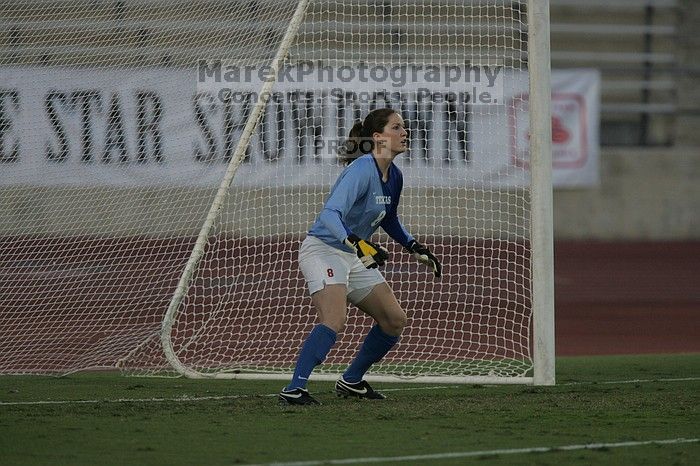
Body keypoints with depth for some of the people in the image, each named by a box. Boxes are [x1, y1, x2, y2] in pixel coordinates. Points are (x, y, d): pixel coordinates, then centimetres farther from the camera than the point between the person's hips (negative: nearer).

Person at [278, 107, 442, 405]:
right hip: (322, 249, -9)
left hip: (355, 257, 9)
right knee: (334, 319, -30)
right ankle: (294, 389, -33)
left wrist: (415, 248, 19)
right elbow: (330, 214, -34)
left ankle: (351, 381, 23)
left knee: (395, 320, 9)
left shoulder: (394, 177, 6)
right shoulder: (362, 169, -22)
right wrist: (355, 243, -48)